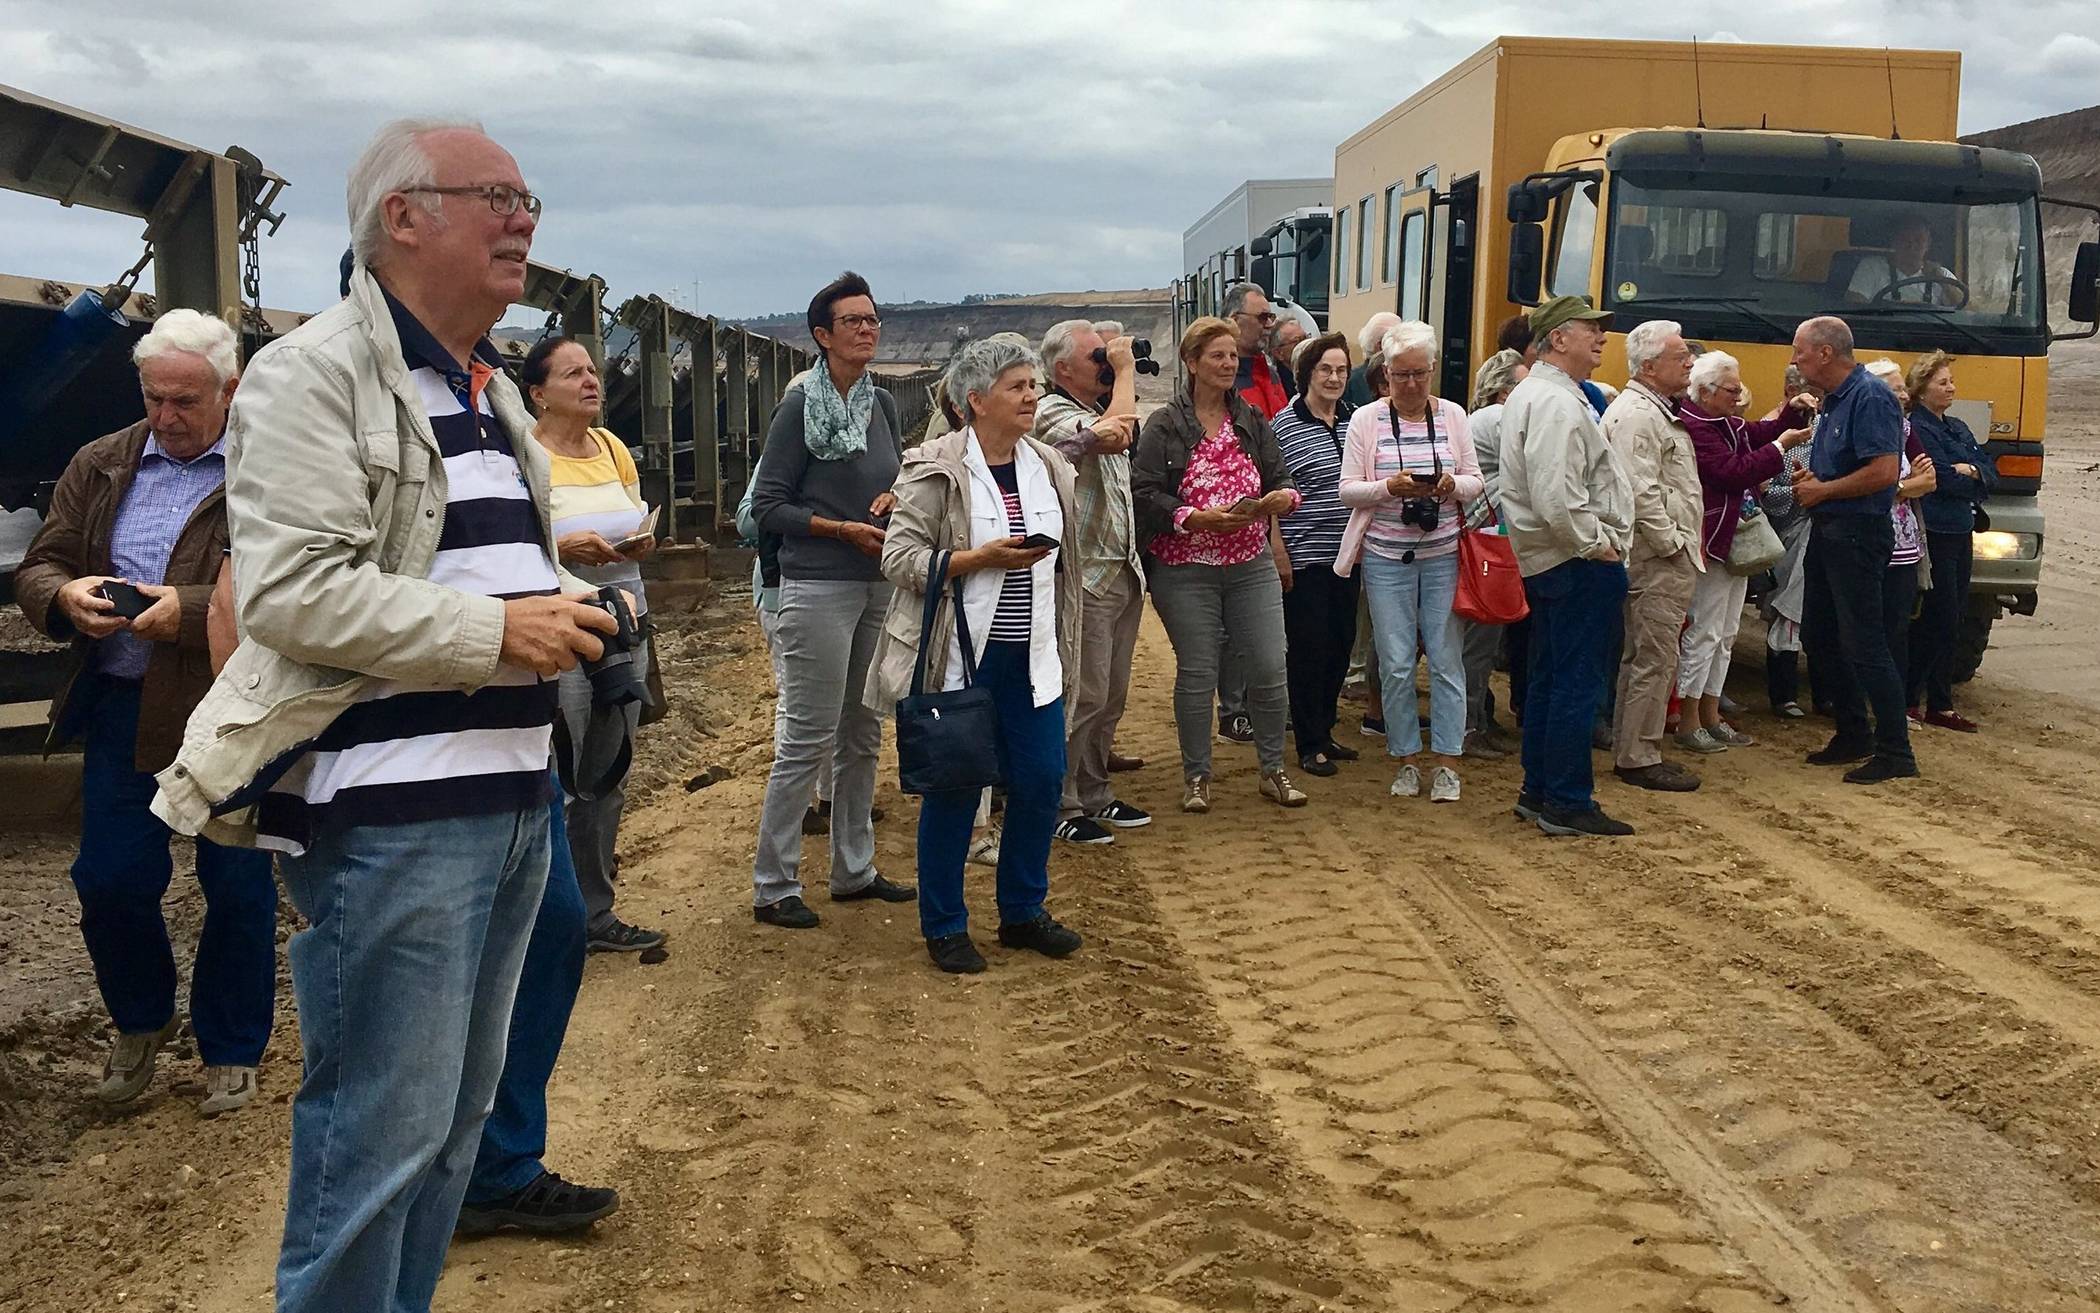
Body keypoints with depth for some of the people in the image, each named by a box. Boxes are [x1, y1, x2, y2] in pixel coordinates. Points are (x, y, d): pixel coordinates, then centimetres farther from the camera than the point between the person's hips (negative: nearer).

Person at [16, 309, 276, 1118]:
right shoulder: (99, 467, 10)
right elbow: (36, 568, 11)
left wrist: (189, 610, -25)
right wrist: (67, 596, -12)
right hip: (121, 708, 4)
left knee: (238, 889, 6)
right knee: (108, 881, 9)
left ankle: (231, 1051, 25)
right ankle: (141, 1023, 35)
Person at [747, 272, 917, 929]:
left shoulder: (883, 403, 9)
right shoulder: (800, 405, -9)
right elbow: (767, 505, -10)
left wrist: (896, 494, -1)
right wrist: (845, 529, -16)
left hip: (878, 585, 7)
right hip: (819, 587, -7)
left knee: (862, 736, 13)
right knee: (808, 738, -5)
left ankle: (853, 870, 25)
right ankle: (772, 886, 5)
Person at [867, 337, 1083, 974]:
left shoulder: (1049, 466, 8)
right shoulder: (936, 468, -11)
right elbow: (899, 557, -14)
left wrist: (1063, 650, 17)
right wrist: (983, 558, -22)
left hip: (1032, 658, 6)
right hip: (961, 657, -6)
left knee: (1042, 780, 6)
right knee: (954, 787, 3)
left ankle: (1022, 911, 25)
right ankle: (944, 926, 18)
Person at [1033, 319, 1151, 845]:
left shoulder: (1100, 410, 16)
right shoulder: (1053, 413, -12)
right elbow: (1111, 436, -27)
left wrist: (1126, 377, 13)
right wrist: (1125, 373, -12)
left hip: (1124, 573, 9)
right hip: (1087, 578, -9)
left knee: (1112, 697, 14)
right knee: (1084, 697, -5)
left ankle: (1094, 794, 25)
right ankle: (1061, 807, 5)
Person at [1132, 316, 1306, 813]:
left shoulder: (1253, 421, 11)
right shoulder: (1164, 426, -5)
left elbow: (1281, 479, 11)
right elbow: (1144, 494, -11)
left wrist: (1280, 497, -12)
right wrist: (1198, 518, -21)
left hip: (1252, 566, 4)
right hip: (1186, 571, -4)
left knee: (1270, 668, 1)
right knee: (1197, 673, 3)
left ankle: (1273, 771, 18)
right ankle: (1196, 776, 19)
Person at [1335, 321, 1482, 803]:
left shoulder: (1452, 415, 4)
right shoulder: (1366, 419, -1)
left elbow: (1475, 482, 6)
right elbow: (1348, 490, -3)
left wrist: (1451, 485, -16)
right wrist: (1388, 488, -21)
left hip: (1443, 555, 1)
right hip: (1387, 557, -1)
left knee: (1446, 659, 2)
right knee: (1396, 664, 3)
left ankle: (1447, 763, 10)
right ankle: (1406, 760, 16)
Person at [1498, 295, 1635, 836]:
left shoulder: (1528, 394, 15)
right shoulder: (1558, 404, -19)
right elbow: (1556, 498, -28)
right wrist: (1596, 545, -16)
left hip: (1546, 561, 11)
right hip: (1579, 566, -11)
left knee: (1549, 678, 15)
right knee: (1578, 684, -5)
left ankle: (1538, 792, 23)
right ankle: (1566, 805, 1)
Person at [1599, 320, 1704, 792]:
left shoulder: (1655, 410, 19)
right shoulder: (1636, 414, -16)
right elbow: (1641, 492, -23)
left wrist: (1684, 542, 18)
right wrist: (1673, 544, -17)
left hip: (1667, 558, 11)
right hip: (1658, 561, -11)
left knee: (1640, 656, 14)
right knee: (1654, 659, -6)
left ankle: (1631, 751, 22)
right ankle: (1639, 758, 1)